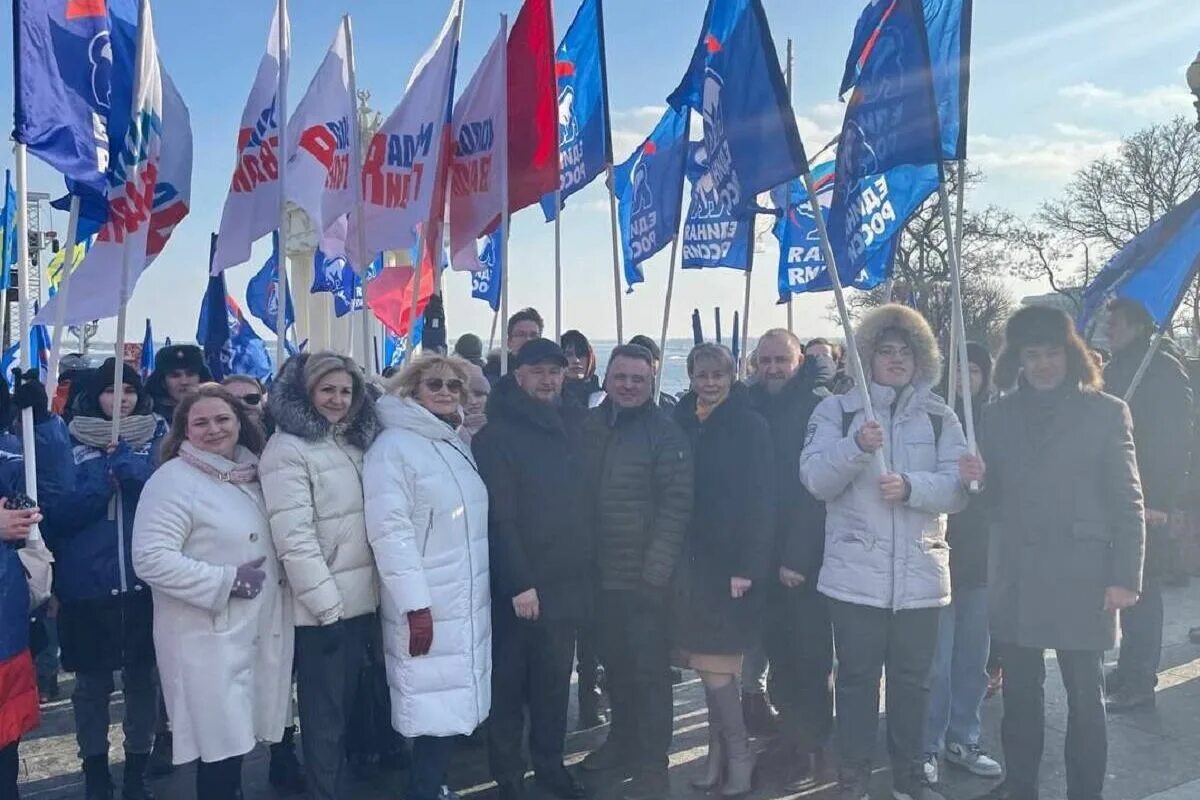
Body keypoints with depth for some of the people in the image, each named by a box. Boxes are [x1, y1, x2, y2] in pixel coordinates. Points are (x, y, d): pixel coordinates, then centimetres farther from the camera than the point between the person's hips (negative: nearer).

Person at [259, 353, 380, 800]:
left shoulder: (355, 443, 11)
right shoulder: (287, 450, -12)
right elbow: (294, 539, -19)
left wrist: (370, 593, 9)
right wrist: (327, 607, -20)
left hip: (359, 600, 7)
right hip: (320, 610, -7)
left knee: (345, 706, 19)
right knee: (324, 716, 5)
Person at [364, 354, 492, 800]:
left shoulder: (458, 444, 13)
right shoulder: (393, 447, -10)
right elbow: (390, 531, -17)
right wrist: (415, 604, -20)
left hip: (469, 602, 7)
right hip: (428, 607, -7)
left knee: (455, 707, 12)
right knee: (438, 712, -6)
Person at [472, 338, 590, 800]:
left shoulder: (573, 426, 9)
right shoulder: (497, 435, -9)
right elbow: (497, 516, -15)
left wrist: (584, 565, 8)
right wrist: (518, 583, -19)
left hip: (567, 580, 5)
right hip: (520, 586, -5)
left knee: (556, 680, 15)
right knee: (510, 684, 6)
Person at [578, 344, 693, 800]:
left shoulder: (665, 432, -8)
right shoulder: (588, 426, 4)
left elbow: (676, 504, -12)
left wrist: (656, 571, -15)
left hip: (647, 576, -5)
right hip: (600, 573, 5)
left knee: (650, 671, 2)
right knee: (615, 664, 18)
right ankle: (622, 740, 37)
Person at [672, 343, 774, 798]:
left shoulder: (749, 425, -7)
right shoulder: (684, 423, 6)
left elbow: (760, 499, -11)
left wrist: (746, 566, -16)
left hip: (734, 560, -5)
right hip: (696, 558, 5)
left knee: (714, 665, -3)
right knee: (711, 665, 11)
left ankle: (738, 756, 15)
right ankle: (719, 754, 25)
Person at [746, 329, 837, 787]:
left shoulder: (818, 406, -9)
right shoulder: (753, 407, 9)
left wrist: (798, 557, -16)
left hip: (807, 557, -5)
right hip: (767, 555, 5)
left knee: (810, 655, 3)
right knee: (778, 650, 11)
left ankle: (811, 747, 19)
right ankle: (790, 737, 27)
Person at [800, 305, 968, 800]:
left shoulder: (939, 417, 8)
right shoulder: (837, 410, 3)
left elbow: (957, 488, -1)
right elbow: (815, 479, -7)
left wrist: (910, 486, -19)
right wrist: (856, 446, -24)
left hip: (919, 575, 2)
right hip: (855, 574, -2)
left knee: (912, 680, 13)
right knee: (856, 679, 7)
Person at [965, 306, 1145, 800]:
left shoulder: (1105, 411, 0)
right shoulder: (1000, 414, 8)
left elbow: (1127, 501, -3)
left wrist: (1126, 576, -9)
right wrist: (978, 478, -12)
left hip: (1080, 574, -3)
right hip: (1016, 575, 3)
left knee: (1084, 693, 8)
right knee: (1019, 690, 12)